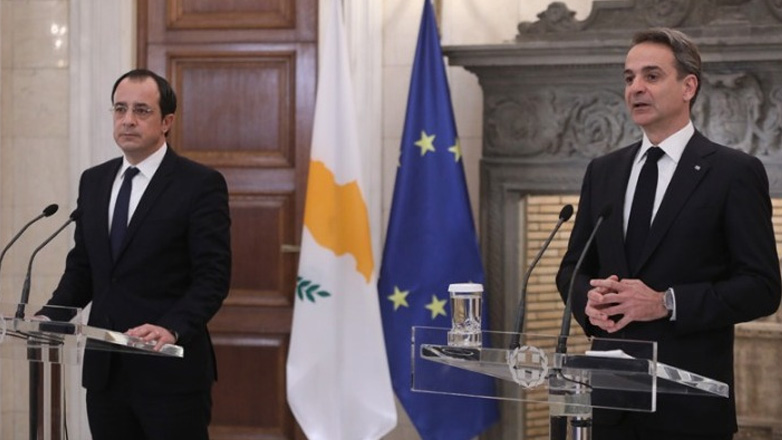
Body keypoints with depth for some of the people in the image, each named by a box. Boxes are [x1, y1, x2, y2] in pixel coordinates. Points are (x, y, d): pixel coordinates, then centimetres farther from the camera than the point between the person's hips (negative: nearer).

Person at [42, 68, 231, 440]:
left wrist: (172, 328, -26)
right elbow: (81, 266, 17)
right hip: (104, 368, 6)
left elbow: (213, 276, -11)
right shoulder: (93, 181, 13)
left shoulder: (201, 184, -6)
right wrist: (51, 316, 0)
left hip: (170, 370, -5)